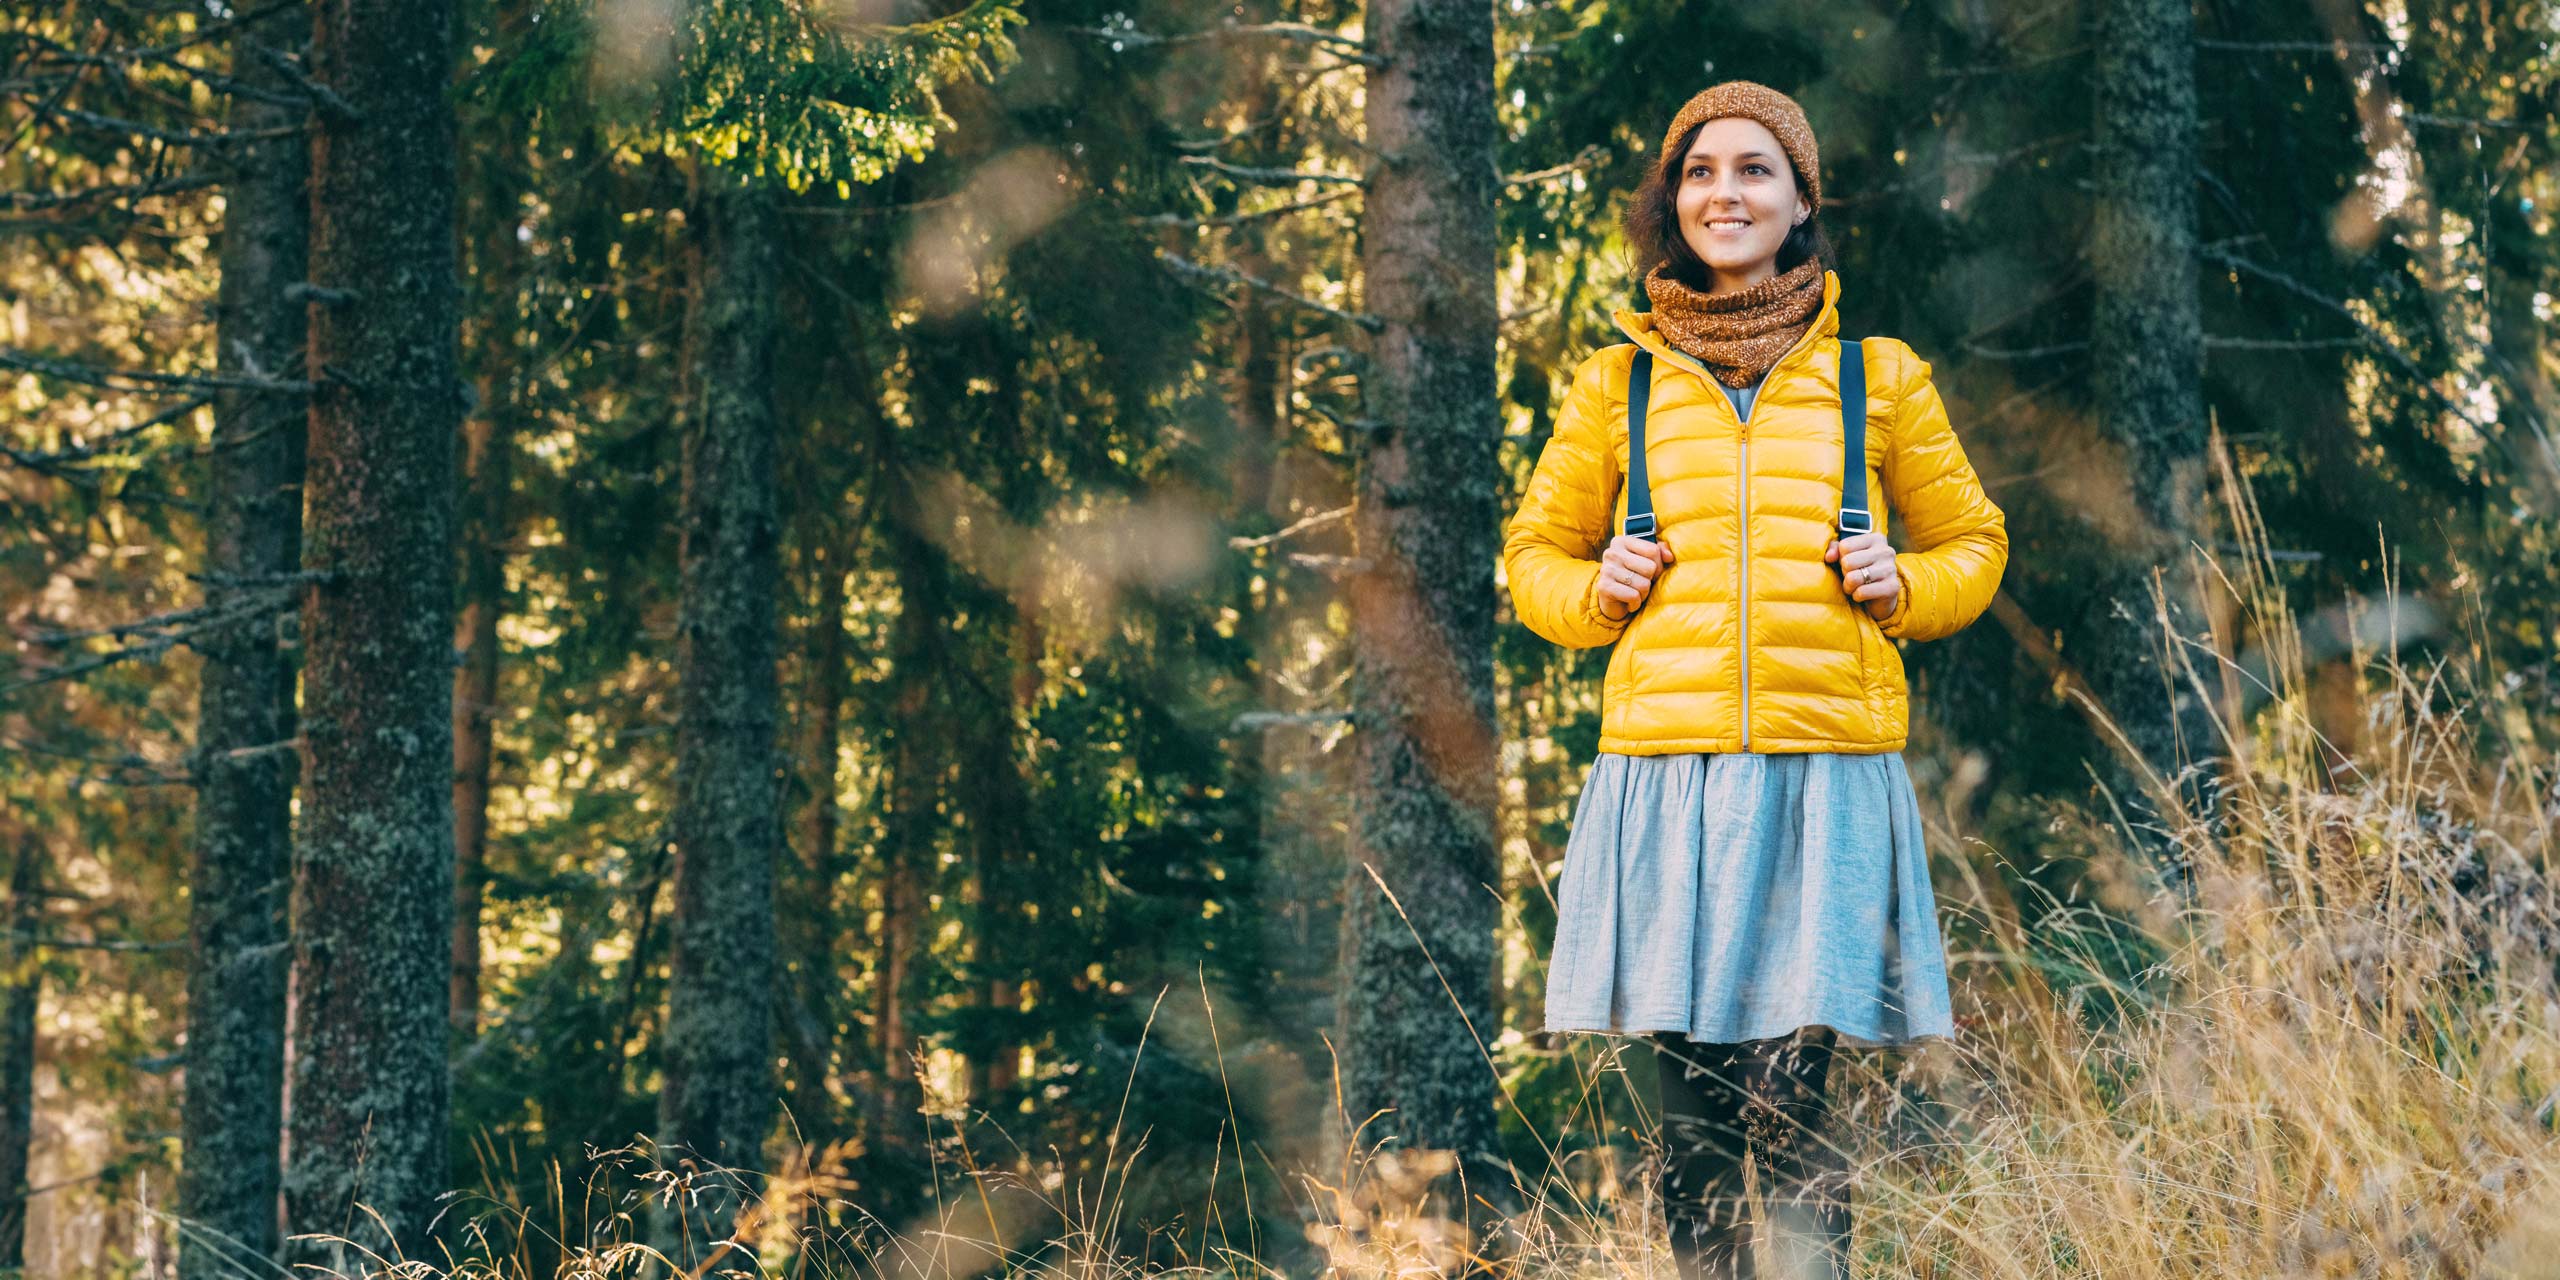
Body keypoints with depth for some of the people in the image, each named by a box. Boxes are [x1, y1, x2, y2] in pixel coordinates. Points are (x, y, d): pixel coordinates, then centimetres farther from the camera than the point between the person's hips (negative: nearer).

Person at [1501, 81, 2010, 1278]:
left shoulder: (1880, 377, 11)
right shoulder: (1616, 382, 12)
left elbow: (1971, 541, 21)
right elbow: (1534, 550, 22)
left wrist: (1902, 586, 0)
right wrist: (1595, 591, 1)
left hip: (1826, 771, -1)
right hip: (1664, 770, 1)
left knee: (1788, 1104, -11)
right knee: (1690, 1111, 0)